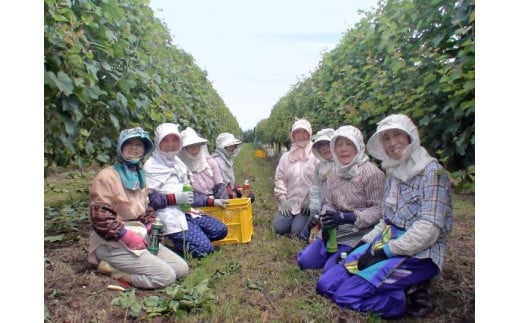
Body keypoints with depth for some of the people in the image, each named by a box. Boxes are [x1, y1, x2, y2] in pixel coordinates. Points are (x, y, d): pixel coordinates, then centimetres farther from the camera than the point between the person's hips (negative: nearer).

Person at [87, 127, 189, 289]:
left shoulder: (139, 176, 16)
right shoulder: (107, 176, -11)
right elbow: (99, 216, -18)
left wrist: (150, 229, 3)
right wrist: (127, 236, -20)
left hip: (140, 237, 9)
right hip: (113, 243, -9)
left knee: (181, 268, -1)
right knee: (165, 276, -20)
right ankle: (112, 267, -6)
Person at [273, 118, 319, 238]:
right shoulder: (286, 156, 8)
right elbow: (279, 178, 7)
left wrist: (311, 200, -14)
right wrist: (282, 199, -4)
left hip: (308, 203, -4)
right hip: (289, 202, 4)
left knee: (297, 231, -15)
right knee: (279, 228, -9)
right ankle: (294, 218, 22)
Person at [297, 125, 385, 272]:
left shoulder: (371, 172, -16)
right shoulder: (335, 174, 7)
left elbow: (379, 209, -18)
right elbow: (329, 203, 9)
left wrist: (348, 217, -26)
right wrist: (326, 221, -12)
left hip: (359, 233, -7)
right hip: (335, 231, 7)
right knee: (304, 260, 3)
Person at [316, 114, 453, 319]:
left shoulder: (431, 171, -13)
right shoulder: (393, 171, 11)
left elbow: (429, 229, -21)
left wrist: (384, 252, -20)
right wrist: (365, 242, 3)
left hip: (418, 254, -8)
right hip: (389, 244, 8)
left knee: (347, 294, -22)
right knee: (326, 284, -2)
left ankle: (410, 295, -3)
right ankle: (406, 288, 2)